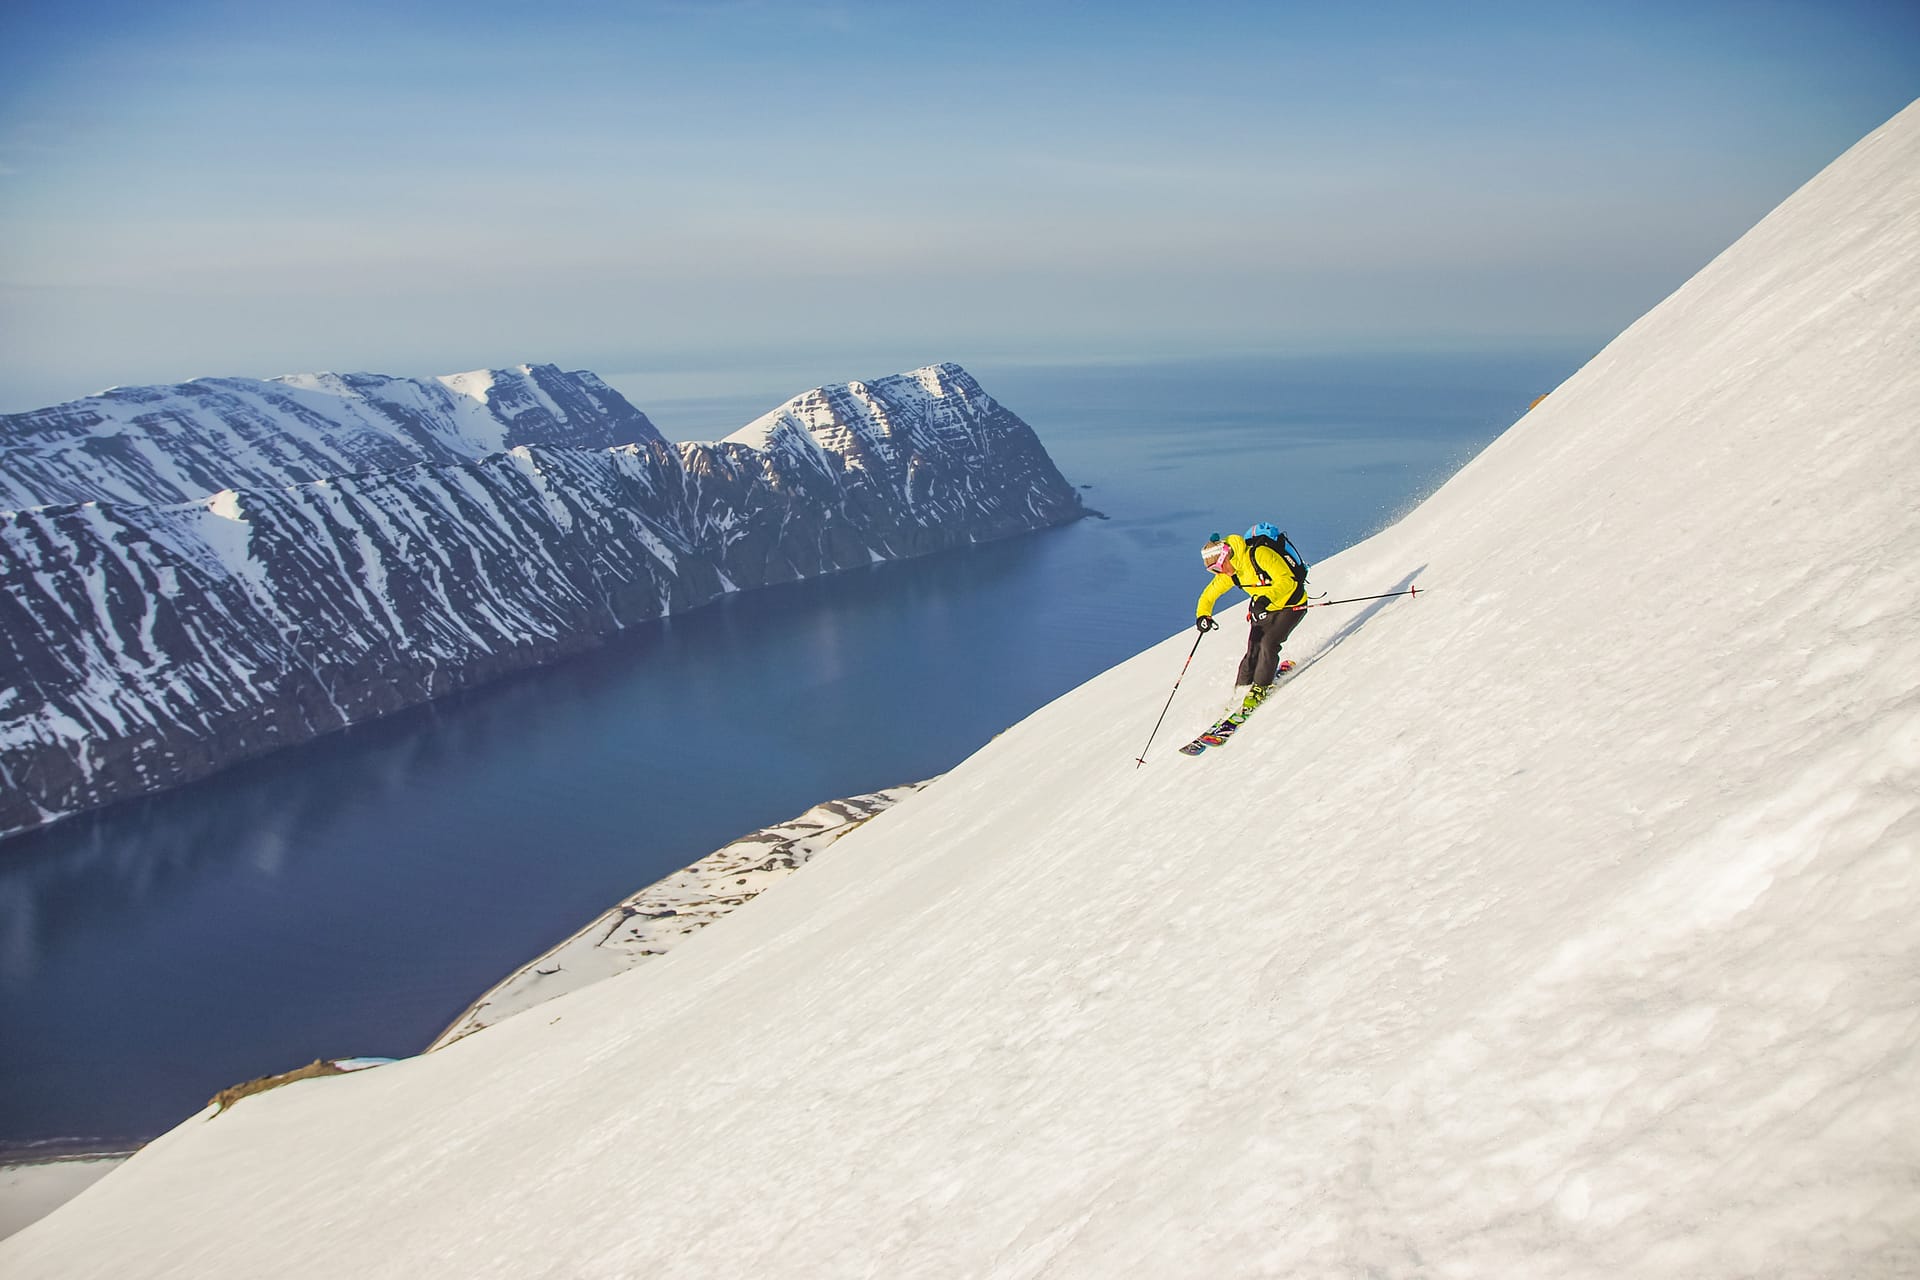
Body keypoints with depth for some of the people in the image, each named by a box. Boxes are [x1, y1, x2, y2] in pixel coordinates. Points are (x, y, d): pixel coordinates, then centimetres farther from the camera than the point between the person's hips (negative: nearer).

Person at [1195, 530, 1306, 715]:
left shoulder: (1260, 555, -28)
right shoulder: (1228, 574, -6)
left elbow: (1286, 580, -32)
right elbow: (1209, 594, 5)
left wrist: (1268, 598, -48)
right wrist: (1202, 615, -13)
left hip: (1290, 604, -6)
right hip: (1264, 609, 6)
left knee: (1268, 643, -21)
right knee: (1253, 650, -7)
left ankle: (1259, 690, -9)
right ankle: (1241, 690, 7)